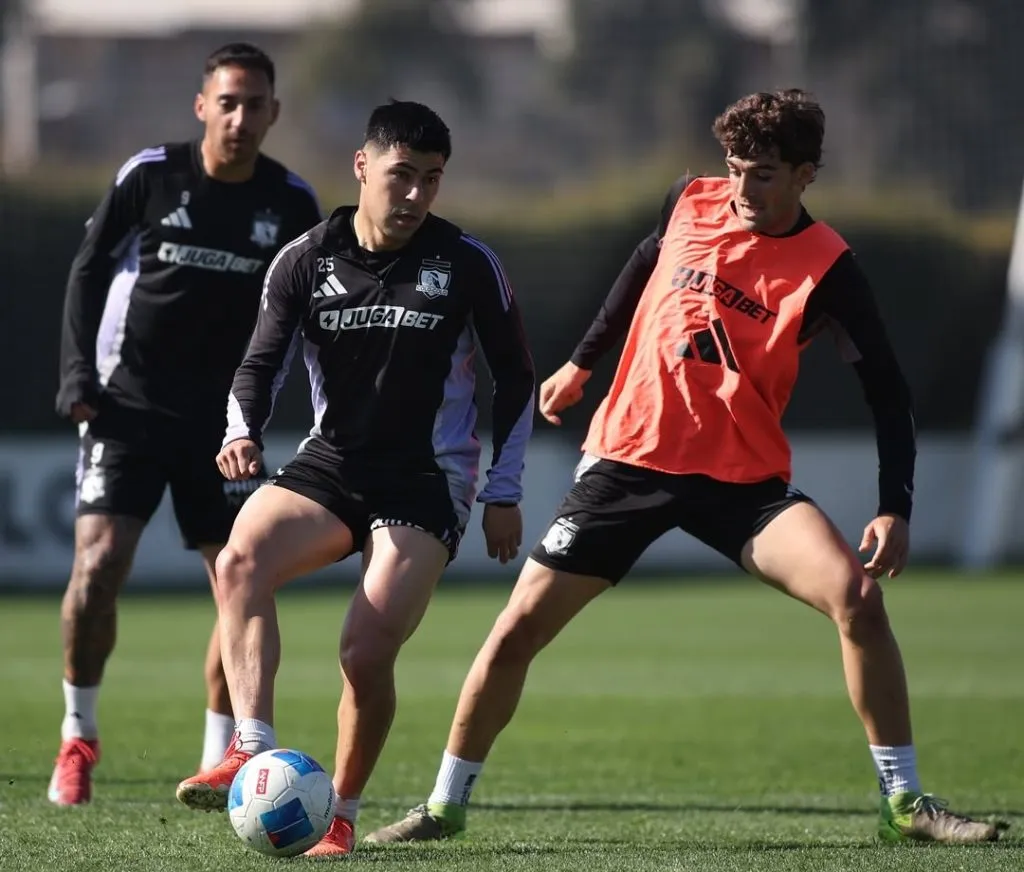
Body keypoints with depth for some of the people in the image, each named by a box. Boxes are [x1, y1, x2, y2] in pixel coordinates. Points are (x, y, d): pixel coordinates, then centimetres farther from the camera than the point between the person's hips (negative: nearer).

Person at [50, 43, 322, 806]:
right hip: (129, 403, -2)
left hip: (223, 419, 2)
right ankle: (78, 735, 4)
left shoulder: (291, 203, -1)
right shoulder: (149, 176, -6)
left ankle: (220, 757, 11)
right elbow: (90, 269, 3)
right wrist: (78, 375, -4)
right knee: (98, 562, -15)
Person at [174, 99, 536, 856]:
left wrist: (503, 493, 4)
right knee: (240, 558, -29)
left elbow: (515, 378, 6)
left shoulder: (468, 265, -3)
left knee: (367, 651, -19)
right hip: (330, 465, 3)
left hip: (427, 482, -2)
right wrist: (243, 432, -18)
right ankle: (254, 753, -37)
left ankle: (342, 815, 2)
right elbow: (263, 361, 4)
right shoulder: (305, 261, 1)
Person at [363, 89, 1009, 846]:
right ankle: (445, 805, 14)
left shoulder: (826, 268, -9)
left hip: (742, 478, -2)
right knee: (521, 625, -3)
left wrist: (896, 508, -18)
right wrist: (582, 363, 28)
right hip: (629, 458, 2)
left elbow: (886, 388, -8)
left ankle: (904, 803, -10)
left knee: (857, 596, -22)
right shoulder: (690, 203, -1)